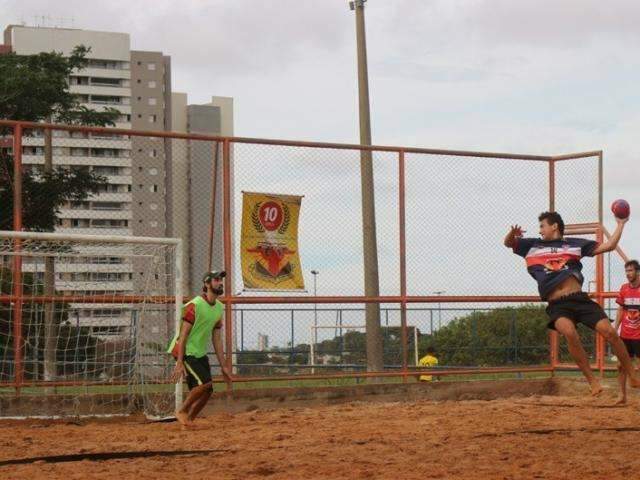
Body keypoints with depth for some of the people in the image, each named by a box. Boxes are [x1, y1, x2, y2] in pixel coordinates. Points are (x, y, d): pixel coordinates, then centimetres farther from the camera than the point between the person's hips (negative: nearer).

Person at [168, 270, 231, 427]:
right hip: (185, 352, -8)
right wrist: (179, 363, -25)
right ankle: (182, 411, -3)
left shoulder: (219, 307, 7)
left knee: (207, 390, 2)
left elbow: (217, 339, 12)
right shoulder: (194, 305, -18)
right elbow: (183, 335, -20)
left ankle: (189, 420, 15)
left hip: (200, 354, 8)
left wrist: (223, 366, 9)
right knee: (205, 383, -20)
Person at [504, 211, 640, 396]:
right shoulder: (533, 246, 18)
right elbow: (508, 242, 17)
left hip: (580, 299, 1)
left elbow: (608, 246, 13)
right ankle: (592, 381, -23)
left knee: (610, 332, -15)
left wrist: (620, 224, 6)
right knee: (570, 333, -32)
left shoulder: (575, 243, 14)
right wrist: (512, 234, -6)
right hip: (557, 306, -1)